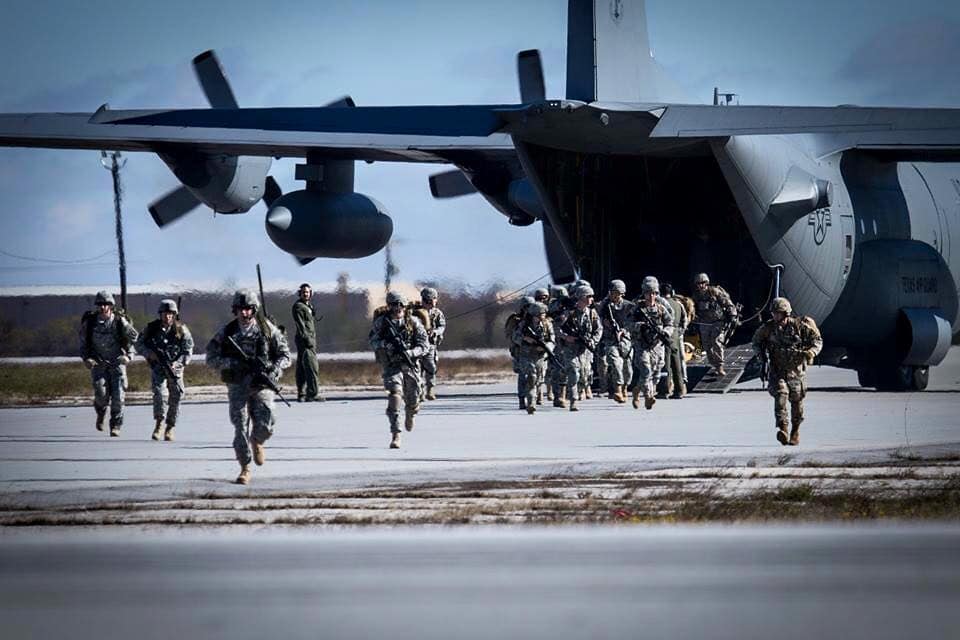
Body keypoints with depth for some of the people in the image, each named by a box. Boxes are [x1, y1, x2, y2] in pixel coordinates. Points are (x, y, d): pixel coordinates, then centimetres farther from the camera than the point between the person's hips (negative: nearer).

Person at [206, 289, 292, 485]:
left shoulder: (267, 328, 1)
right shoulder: (226, 332, 2)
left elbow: (285, 355, 6)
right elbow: (211, 358, 1)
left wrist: (274, 371, -13)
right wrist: (233, 362, -15)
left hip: (261, 384, -1)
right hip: (237, 386, 1)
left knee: (266, 426, -14)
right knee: (240, 427, -7)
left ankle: (257, 441, 23)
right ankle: (245, 468, 6)